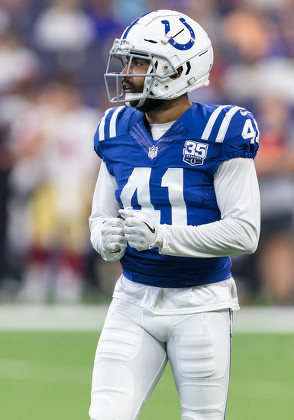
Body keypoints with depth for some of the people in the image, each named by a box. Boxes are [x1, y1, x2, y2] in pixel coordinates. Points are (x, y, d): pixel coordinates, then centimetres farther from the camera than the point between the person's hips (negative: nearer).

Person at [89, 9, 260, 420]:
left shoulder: (219, 134, -10)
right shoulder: (118, 133, 6)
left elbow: (244, 232, -15)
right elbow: (101, 218, 13)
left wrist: (162, 236, -23)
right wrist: (107, 238, -12)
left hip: (201, 306, -4)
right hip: (134, 301, 4)